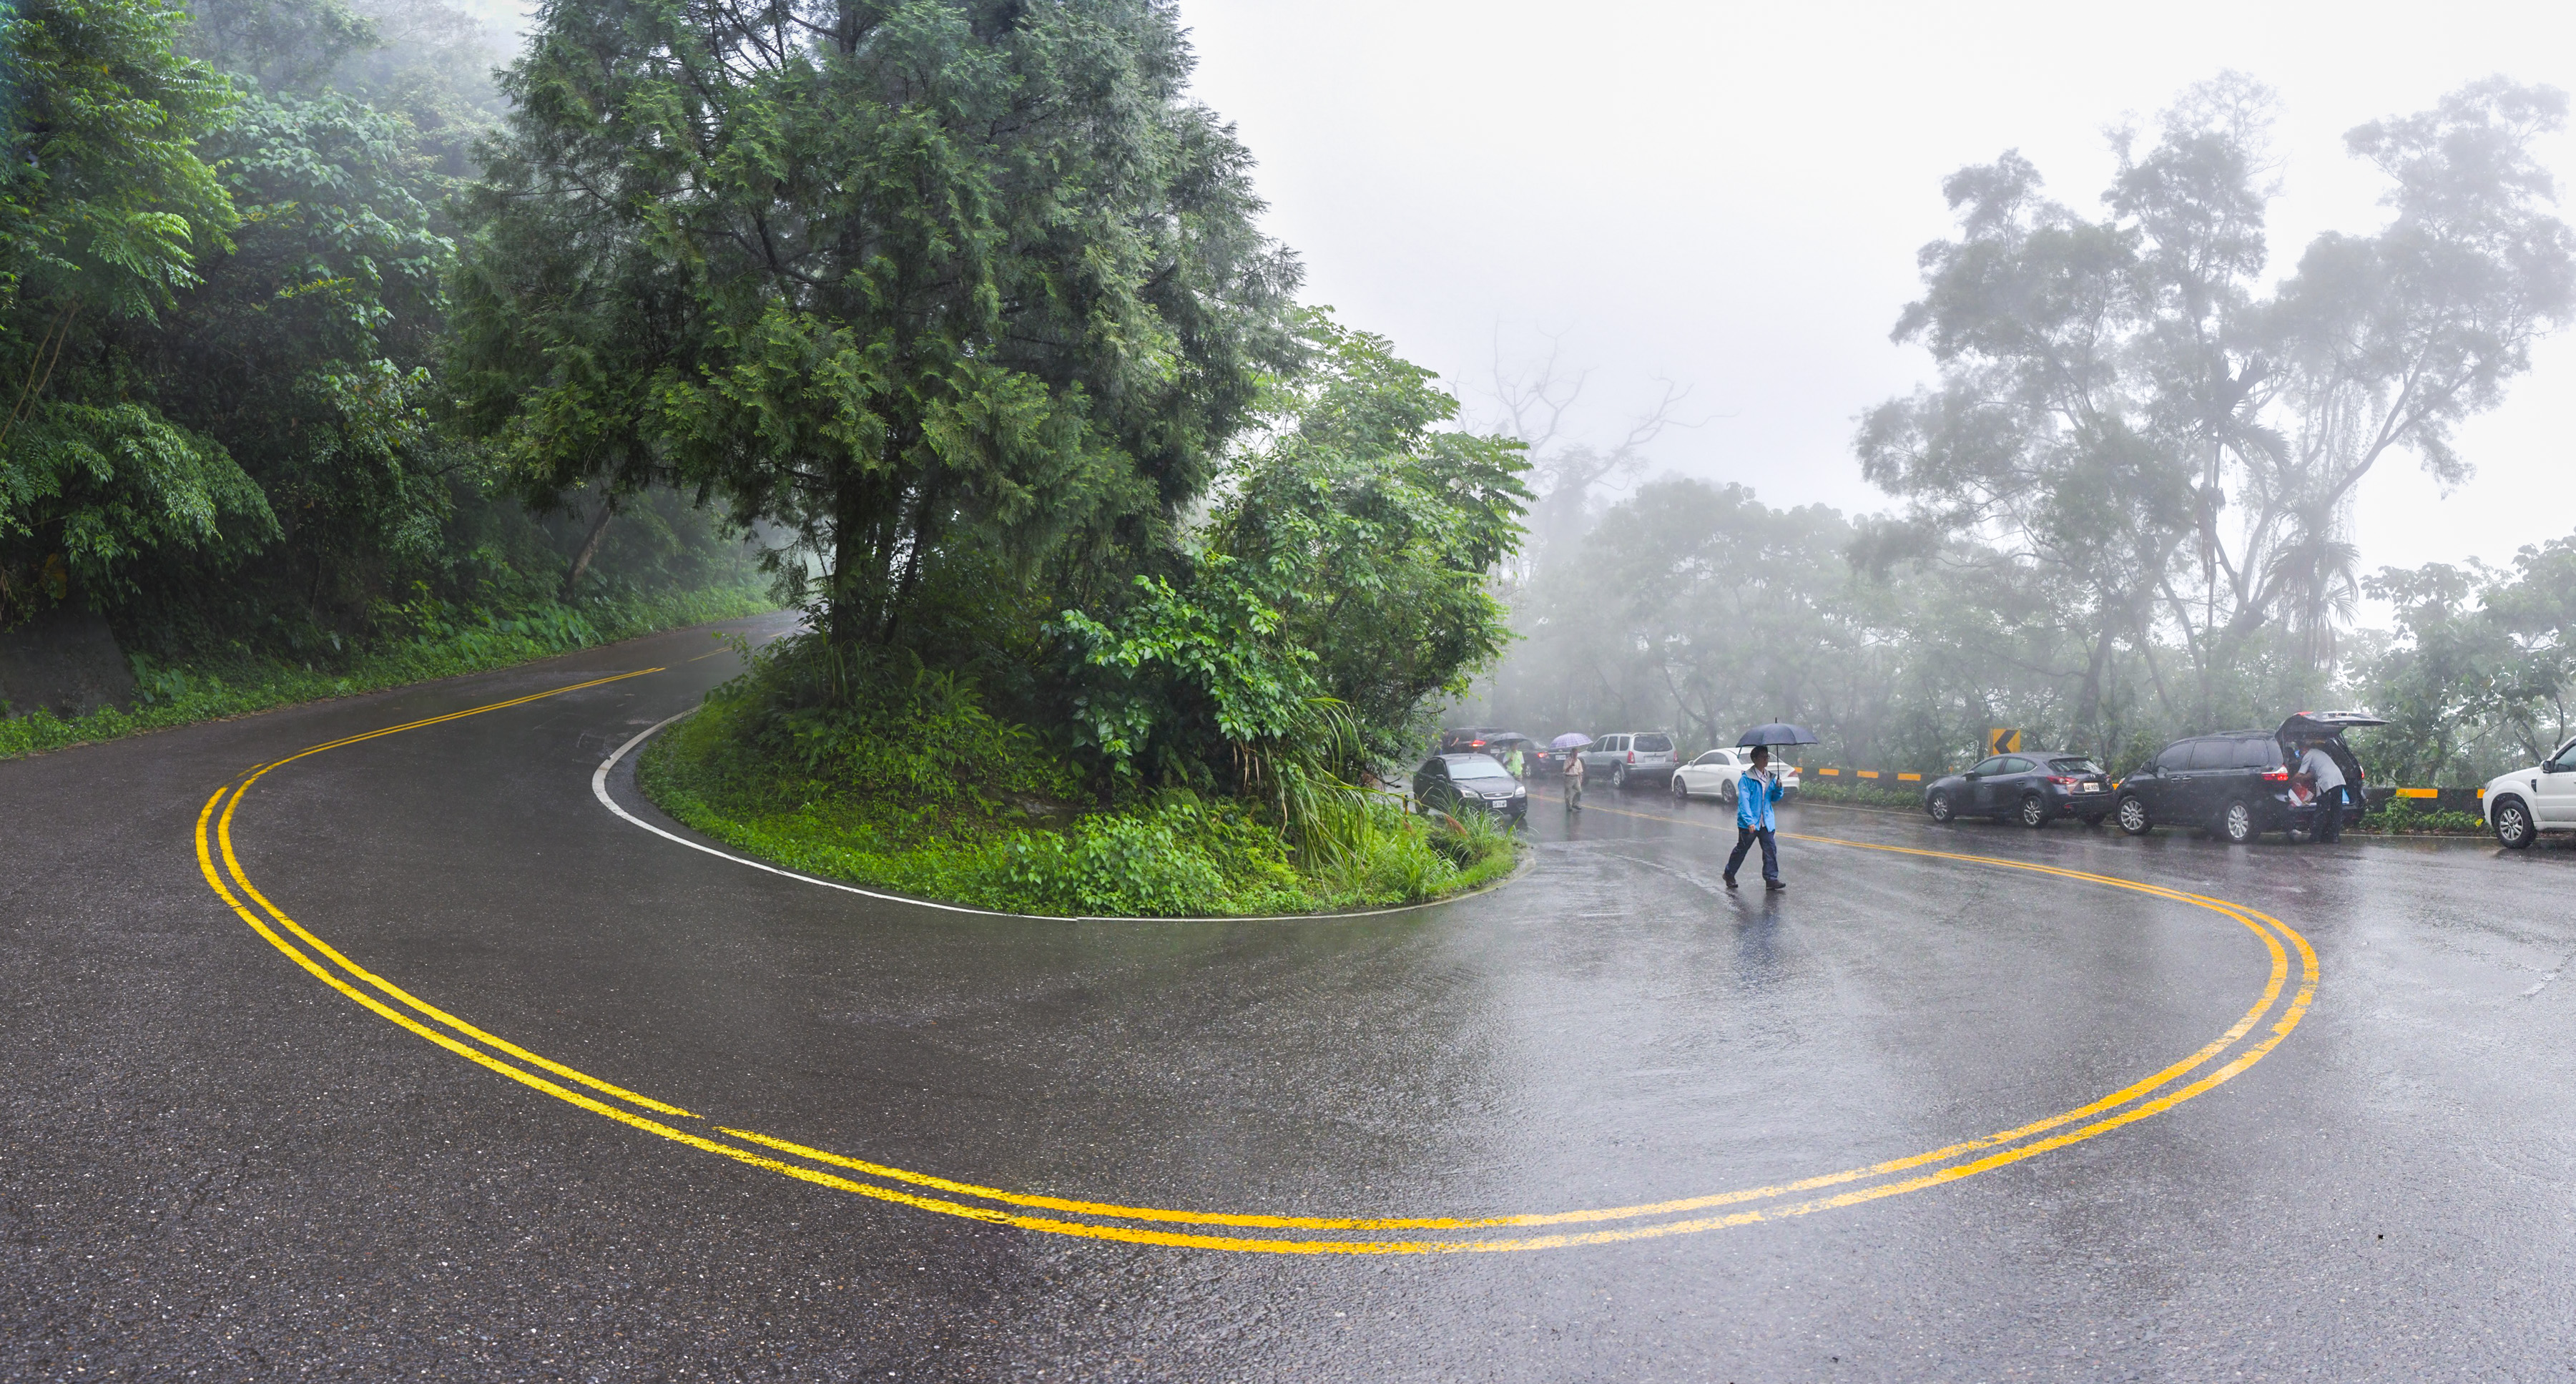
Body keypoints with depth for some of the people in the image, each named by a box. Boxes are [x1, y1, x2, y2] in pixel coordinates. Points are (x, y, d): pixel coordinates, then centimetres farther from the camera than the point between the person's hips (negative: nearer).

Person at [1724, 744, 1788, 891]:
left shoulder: (1771, 778, 10)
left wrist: (1778, 788, -5)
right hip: (1748, 824, -5)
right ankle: (1729, 874, 25)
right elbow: (1743, 801, -15)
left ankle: (1771, 879, -1)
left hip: (1766, 822, 5)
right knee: (1741, 849, 8)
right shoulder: (1747, 779, -10)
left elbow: (1774, 799, 17)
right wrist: (1749, 821, -23)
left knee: (1770, 850, -3)